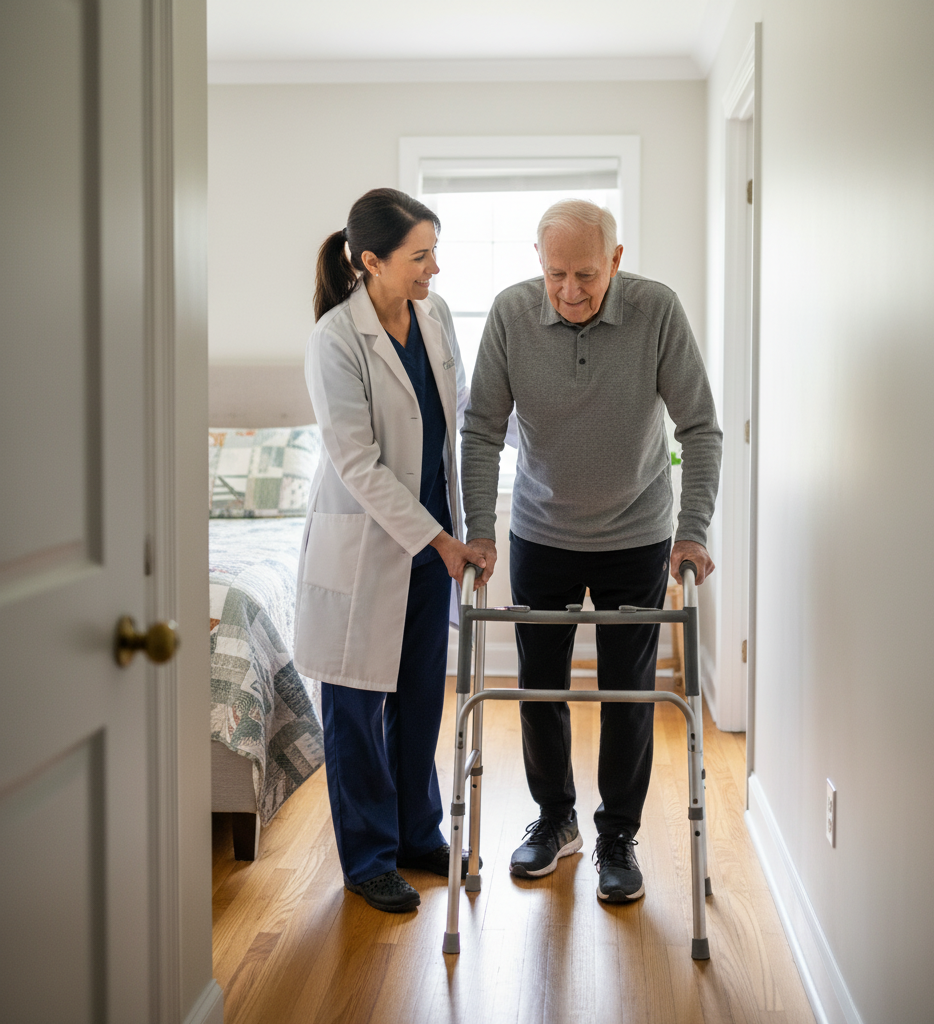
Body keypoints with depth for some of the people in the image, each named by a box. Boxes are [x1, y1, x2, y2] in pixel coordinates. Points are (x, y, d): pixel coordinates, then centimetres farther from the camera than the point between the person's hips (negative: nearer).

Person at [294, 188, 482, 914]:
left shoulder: (436, 314, -1)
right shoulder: (335, 341, -21)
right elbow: (358, 465, -21)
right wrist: (438, 540, -19)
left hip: (433, 534, 6)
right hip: (363, 542, -6)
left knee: (421, 695, 16)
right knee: (359, 703, 7)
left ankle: (418, 834, 32)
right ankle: (368, 859, 21)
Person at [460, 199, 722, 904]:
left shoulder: (658, 311, -18)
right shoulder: (511, 313, -15)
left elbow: (700, 427, -14)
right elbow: (482, 429, -9)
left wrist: (694, 531, -20)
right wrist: (480, 529, -15)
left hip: (636, 538, -1)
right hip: (541, 535, 2)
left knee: (629, 693, 5)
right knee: (540, 685, 10)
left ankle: (619, 837, 22)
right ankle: (555, 818, 31)